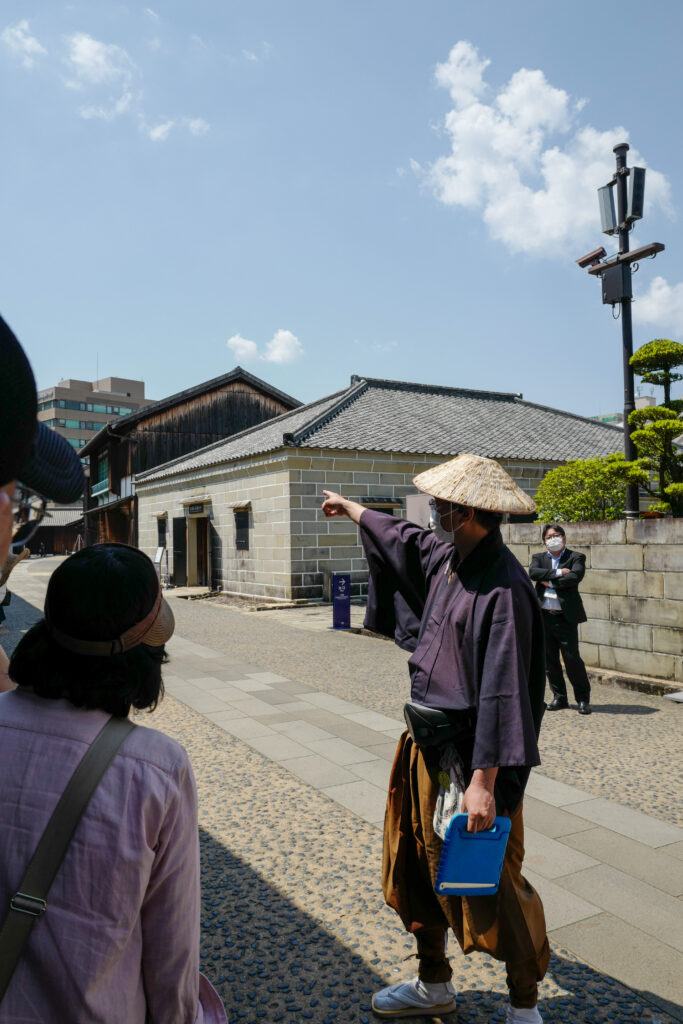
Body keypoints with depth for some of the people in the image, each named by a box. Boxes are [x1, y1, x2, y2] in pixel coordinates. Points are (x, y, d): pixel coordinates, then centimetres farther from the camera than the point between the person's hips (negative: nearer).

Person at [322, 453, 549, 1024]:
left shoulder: (503, 587, -23)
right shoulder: (445, 558, 3)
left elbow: (502, 692, -26)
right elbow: (402, 539, 24)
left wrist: (484, 781, -27)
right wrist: (351, 509, 38)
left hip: (471, 756, -9)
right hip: (425, 743, 9)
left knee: (491, 888, 6)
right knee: (418, 869, 22)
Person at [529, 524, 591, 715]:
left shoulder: (576, 557, 4)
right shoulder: (539, 558, 12)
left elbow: (575, 577, -16)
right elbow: (533, 572, -9)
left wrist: (549, 582, -10)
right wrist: (558, 573, -16)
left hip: (566, 617, -3)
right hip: (543, 616, 4)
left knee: (572, 658, -3)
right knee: (549, 660, 9)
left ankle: (583, 699, 12)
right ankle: (559, 697, 22)